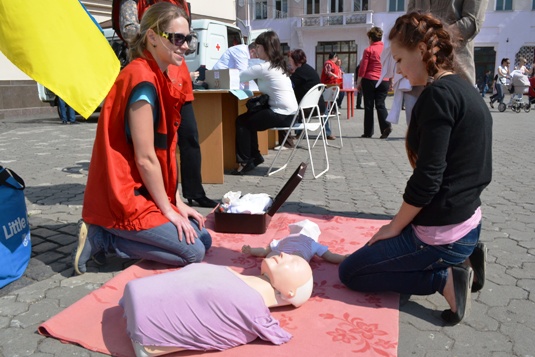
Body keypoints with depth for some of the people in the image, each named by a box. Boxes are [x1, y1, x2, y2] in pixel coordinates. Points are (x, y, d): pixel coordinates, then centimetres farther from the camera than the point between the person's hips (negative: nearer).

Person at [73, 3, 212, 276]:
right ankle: (105, 238, 0)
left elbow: (164, 151, 9)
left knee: (204, 239, 10)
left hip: (141, 192, 9)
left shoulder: (160, 77, 9)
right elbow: (145, 159, -21)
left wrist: (177, 202, 6)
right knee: (193, 252, -9)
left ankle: (112, 233, 11)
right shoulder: (143, 81, -21)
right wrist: (168, 209, -10)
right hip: (123, 198, -9)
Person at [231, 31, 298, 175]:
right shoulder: (278, 64, 13)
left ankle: (245, 162, 10)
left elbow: (240, 77, -8)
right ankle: (255, 156, 24)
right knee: (248, 117, 19)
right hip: (288, 113, 9)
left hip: (281, 114, -9)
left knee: (241, 121, 3)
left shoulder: (264, 67, -14)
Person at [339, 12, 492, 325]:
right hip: (466, 221, 9)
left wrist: (395, 226, -8)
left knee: (350, 272, 6)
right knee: (373, 253, 28)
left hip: (441, 232, -9)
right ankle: (461, 260, 15)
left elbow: (427, 178, -23)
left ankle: (445, 279, -2)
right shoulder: (465, 90, 8)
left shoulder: (438, 94, -21)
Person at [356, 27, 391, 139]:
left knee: (369, 106, 3)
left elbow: (363, 68, -7)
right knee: (380, 104, 6)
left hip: (369, 80, -3)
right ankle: (386, 125, -16)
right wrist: (390, 81, 16)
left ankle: (368, 132, 6)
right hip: (384, 81, 3)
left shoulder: (368, 50, -5)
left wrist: (358, 82, 0)